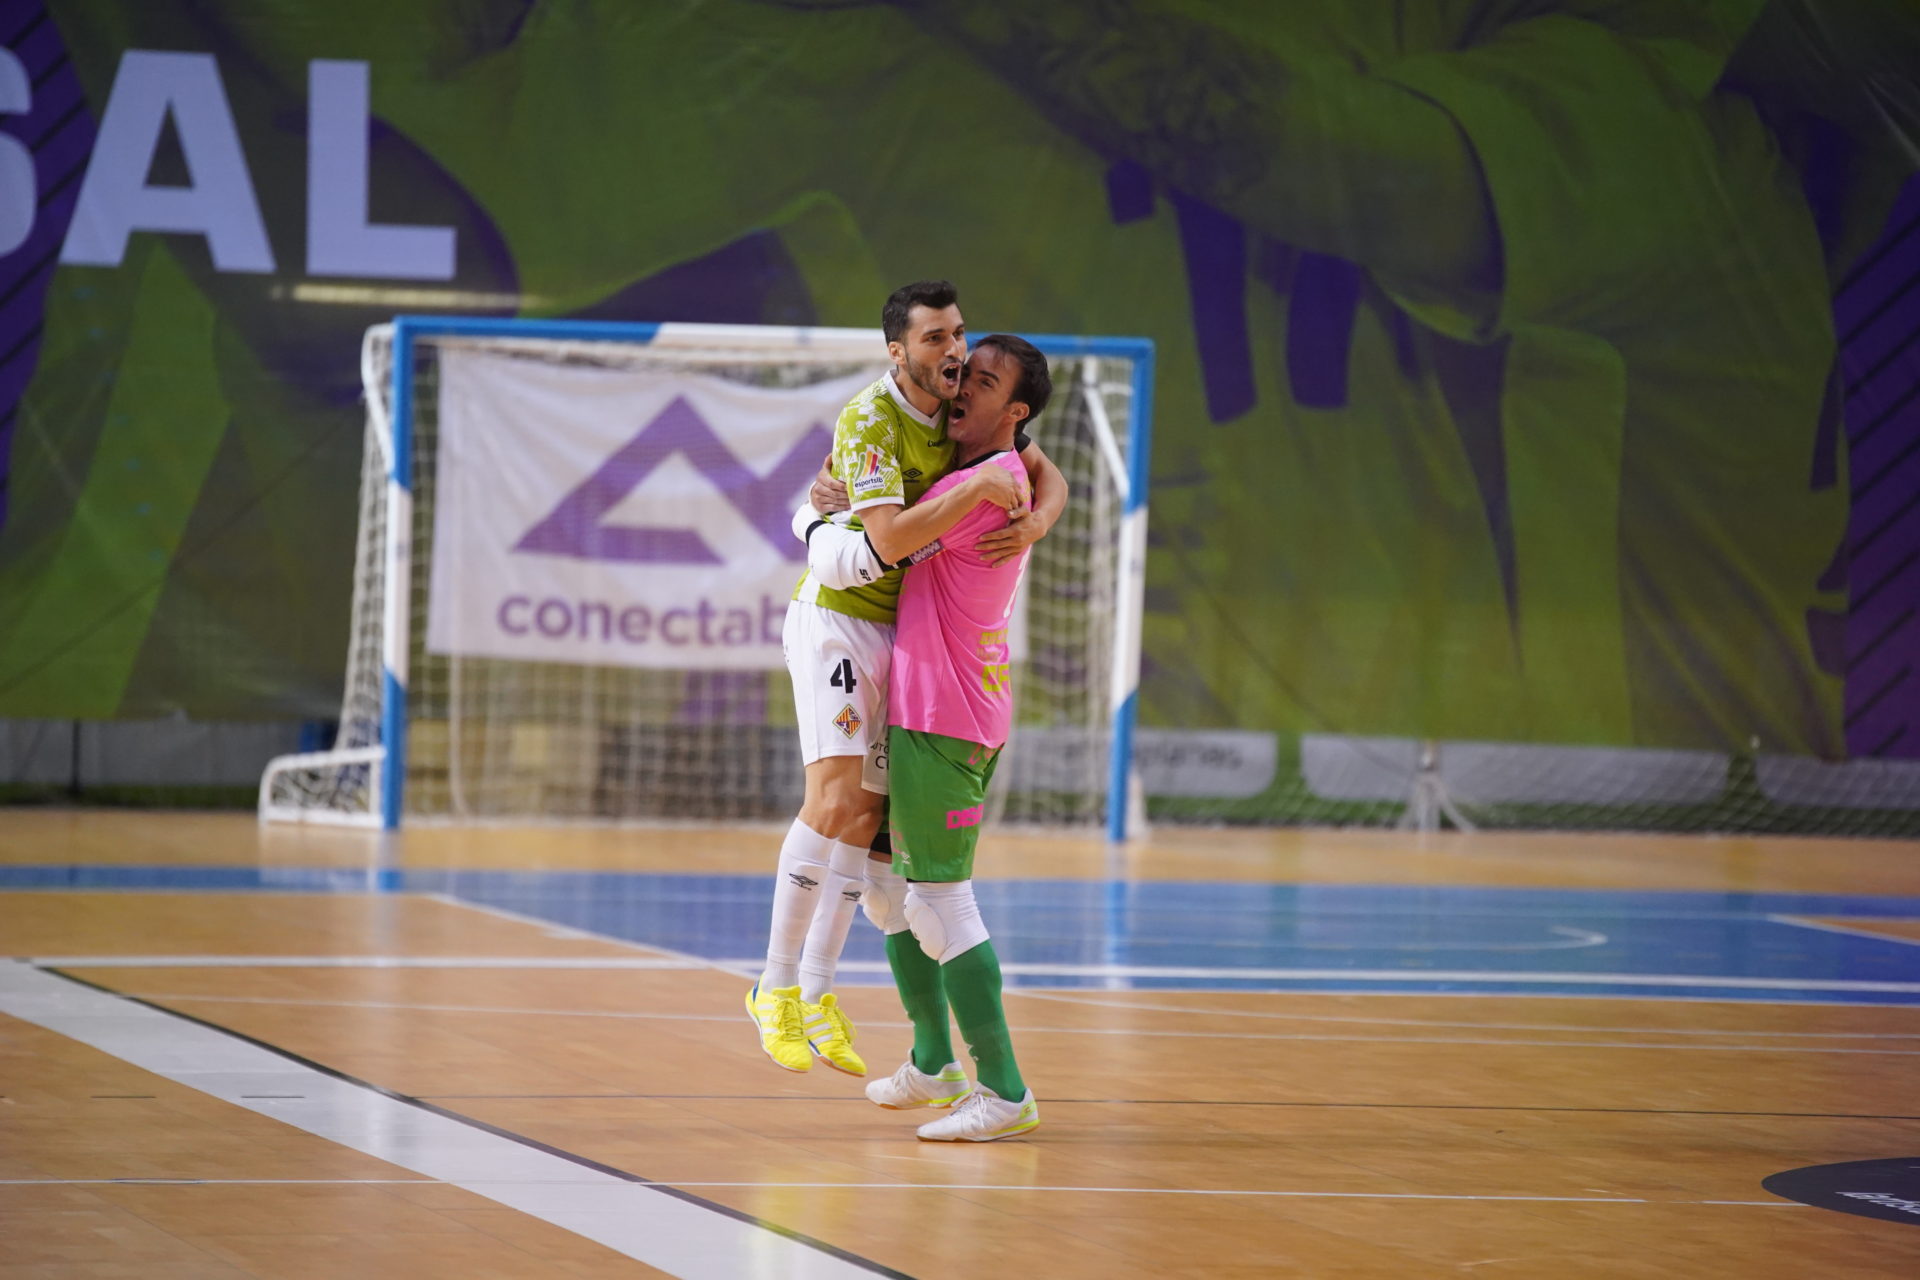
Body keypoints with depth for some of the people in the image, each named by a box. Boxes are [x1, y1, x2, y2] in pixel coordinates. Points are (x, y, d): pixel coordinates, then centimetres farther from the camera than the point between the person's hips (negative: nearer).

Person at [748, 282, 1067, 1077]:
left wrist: (1034, 521, -11)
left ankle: (817, 993, 14)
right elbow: (891, 539, -31)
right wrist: (979, 486, -31)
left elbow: (1047, 474, 10)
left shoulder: (961, 413, 2)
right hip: (835, 616, -7)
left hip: (899, 627, 7)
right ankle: (776, 987, -10)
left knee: (869, 814, 5)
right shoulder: (869, 420, -21)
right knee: (834, 798, -19)